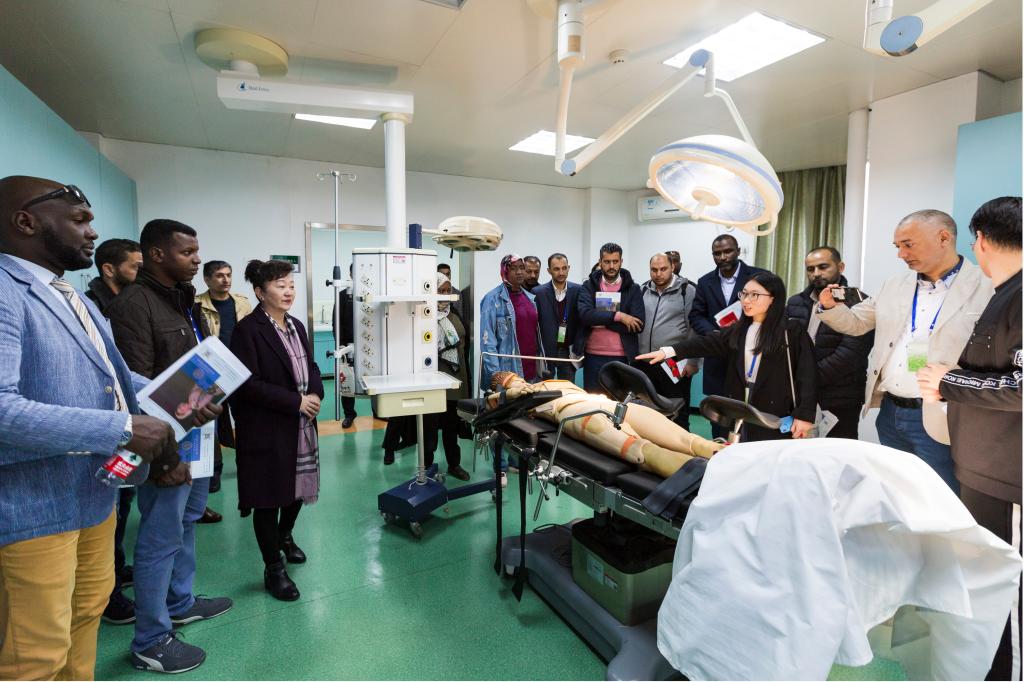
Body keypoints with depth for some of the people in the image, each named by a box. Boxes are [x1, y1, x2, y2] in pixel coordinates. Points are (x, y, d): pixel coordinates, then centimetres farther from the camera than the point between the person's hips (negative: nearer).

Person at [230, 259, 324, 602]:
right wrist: (296, 401, -20)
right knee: (269, 497, 4)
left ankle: (285, 536, 46)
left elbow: (311, 366, 14)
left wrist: (315, 394, -7)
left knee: (299, 484, 19)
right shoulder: (248, 329, -14)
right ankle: (273, 569, 21)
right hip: (266, 429, -7)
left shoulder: (296, 326, 9)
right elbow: (248, 384, -20)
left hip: (301, 424, 7)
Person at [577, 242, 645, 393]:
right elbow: (585, 314, -13)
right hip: (593, 356, 1)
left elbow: (638, 325, -9)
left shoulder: (633, 289, 3)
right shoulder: (588, 286, 5)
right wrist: (617, 315, -17)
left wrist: (600, 321, -11)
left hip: (622, 357, 0)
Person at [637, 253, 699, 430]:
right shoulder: (643, 290, 9)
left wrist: (692, 362, -8)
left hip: (676, 365, -4)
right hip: (645, 363, 5)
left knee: (678, 415, 5)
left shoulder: (687, 290, -4)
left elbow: (696, 329, -6)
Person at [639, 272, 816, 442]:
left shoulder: (791, 330, -5)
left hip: (775, 413, -4)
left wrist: (804, 414, -14)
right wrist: (668, 351, -16)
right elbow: (708, 343, -3)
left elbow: (807, 373, -9)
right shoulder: (738, 330, 8)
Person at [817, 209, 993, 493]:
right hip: (889, 413, 6)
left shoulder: (989, 288, -8)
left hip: (938, 421, -5)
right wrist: (830, 307, -4)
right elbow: (855, 322, 16)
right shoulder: (894, 285, 9)